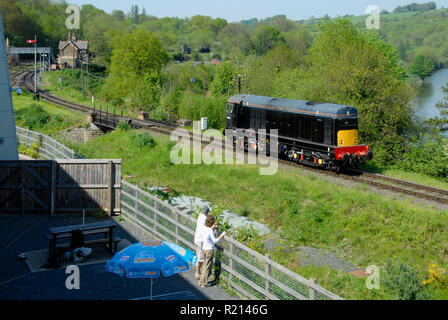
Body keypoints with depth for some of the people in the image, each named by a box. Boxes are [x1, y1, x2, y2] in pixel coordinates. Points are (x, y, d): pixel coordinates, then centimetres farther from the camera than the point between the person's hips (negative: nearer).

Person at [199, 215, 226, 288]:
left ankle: (202, 281, 26)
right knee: (207, 267, 1)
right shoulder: (210, 231, -19)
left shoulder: (204, 229, 4)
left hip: (204, 249, 8)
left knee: (205, 265, 19)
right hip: (209, 250, -8)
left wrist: (213, 228, 16)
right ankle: (203, 283, 6)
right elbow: (215, 241, -18)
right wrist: (222, 235, -12)